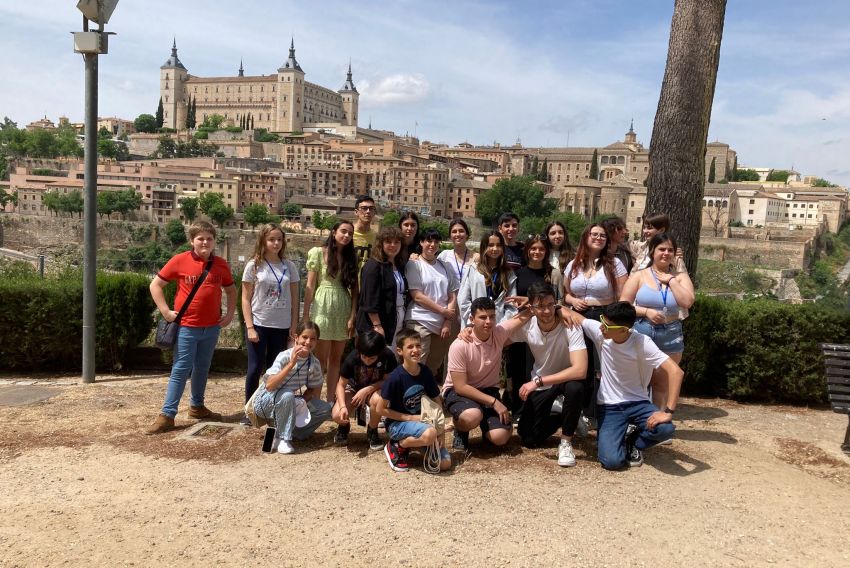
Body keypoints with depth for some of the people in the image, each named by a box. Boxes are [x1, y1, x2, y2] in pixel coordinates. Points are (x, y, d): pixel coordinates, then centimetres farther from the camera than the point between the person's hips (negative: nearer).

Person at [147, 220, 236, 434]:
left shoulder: (221, 264, 3)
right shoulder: (179, 261, -7)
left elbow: (231, 290, 17)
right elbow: (155, 285, -2)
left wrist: (230, 313, 6)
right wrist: (166, 311, -8)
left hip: (212, 327, 4)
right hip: (186, 326, -4)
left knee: (202, 368, 16)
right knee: (181, 370, -2)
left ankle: (197, 406, 32)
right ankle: (167, 414, 4)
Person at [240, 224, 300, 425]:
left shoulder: (289, 266, 3)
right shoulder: (254, 265, -3)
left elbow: (294, 298, 6)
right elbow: (245, 299, -2)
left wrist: (294, 326, 2)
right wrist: (250, 327, -9)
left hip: (282, 326, 2)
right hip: (259, 324, -2)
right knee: (255, 368, 1)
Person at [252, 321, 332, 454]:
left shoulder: (314, 363, -7)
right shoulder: (284, 357, -24)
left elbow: (316, 391, 2)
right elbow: (269, 386, -35)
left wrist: (302, 400, -19)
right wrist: (292, 363, -40)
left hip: (291, 404, 5)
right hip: (265, 403, -5)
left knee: (325, 409, -11)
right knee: (287, 396, -38)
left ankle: (293, 432, 1)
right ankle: (282, 438, -20)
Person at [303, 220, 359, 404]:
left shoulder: (352, 257, 8)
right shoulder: (318, 252, -2)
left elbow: (354, 289, 4)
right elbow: (310, 286, -3)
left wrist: (353, 316, -4)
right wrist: (306, 315, -7)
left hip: (344, 310, 4)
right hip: (323, 308, -4)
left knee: (336, 358, 8)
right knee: (321, 358, 0)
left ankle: (330, 400, 14)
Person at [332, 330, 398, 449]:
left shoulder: (388, 356, -26)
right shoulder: (352, 359, -25)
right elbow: (341, 385, -17)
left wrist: (367, 390, -29)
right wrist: (343, 406, -33)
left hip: (375, 389, 0)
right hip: (353, 388, 0)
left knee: (377, 399, -38)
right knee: (338, 415, -27)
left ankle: (372, 431, -6)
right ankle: (344, 426, 14)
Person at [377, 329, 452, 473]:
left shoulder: (425, 372, -3)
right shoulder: (395, 377, -19)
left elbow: (437, 402, 4)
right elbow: (381, 409, -13)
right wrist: (410, 418, -15)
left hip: (422, 422, 5)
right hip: (397, 424, -5)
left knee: (445, 464, -9)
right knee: (430, 434, -36)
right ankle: (397, 447, -8)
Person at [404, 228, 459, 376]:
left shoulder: (444, 267, 13)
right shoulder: (414, 265, -1)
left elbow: (452, 296, 10)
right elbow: (417, 296, -8)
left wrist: (448, 323, -2)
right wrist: (443, 311, -6)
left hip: (442, 324, 5)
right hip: (420, 323, -5)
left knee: (434, 368, 9)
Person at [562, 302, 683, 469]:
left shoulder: (642, 343, -20)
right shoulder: (599, 331, -11)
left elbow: (675, 371, -26)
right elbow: (575, 317, 5)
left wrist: (668, 411, -32)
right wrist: (562, 311, -19)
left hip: (637, 403, 0)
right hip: (609, 407, 0)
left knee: (666, 428, -32)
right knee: (612, 461, -22)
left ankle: (633, 442, 4)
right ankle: (621, 436, 16)